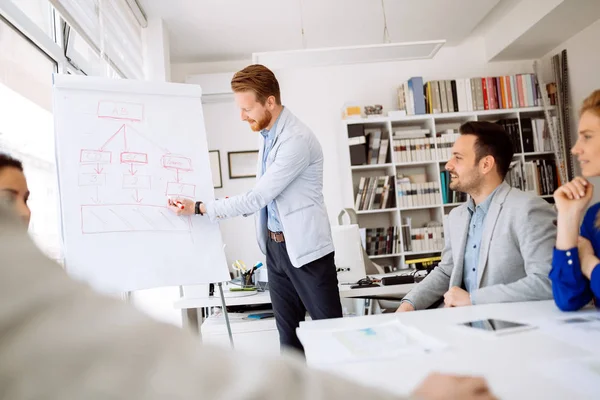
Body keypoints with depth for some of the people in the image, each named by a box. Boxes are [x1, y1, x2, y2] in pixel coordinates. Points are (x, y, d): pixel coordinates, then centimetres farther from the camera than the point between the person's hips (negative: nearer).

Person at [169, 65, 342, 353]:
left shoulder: (297, 140, -20)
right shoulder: (268, 135, 10)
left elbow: (258, 196, -20)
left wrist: (199, 209, -14)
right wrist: (226, 208, 2)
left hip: (305, 249, -8)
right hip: (275, 245, 8)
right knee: (287, 334, 13)